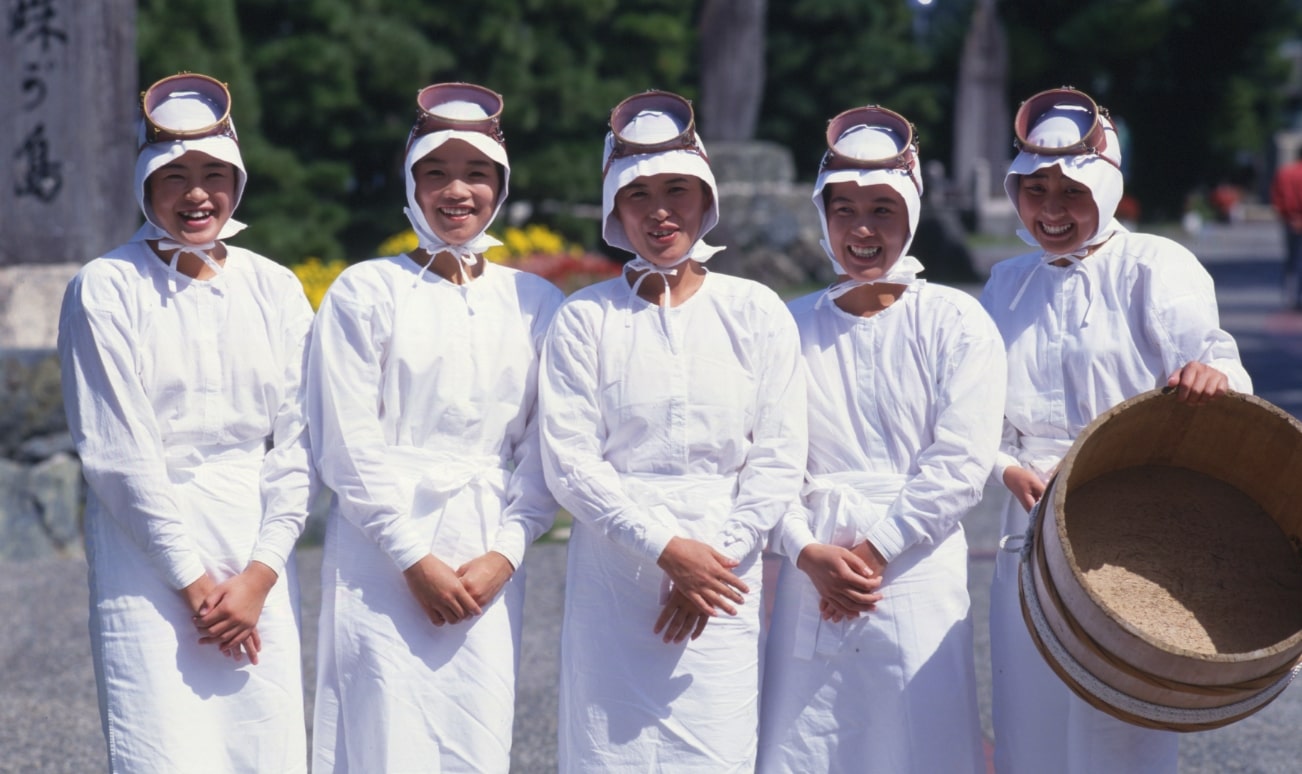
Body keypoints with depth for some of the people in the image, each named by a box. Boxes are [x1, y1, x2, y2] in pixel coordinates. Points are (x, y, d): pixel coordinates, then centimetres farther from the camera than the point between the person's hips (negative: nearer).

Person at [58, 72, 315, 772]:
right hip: (148, 559, -4)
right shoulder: (106, 289, -2)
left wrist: (260, 573, -4)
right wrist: (192, 579, -9)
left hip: (257, 562, 4)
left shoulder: (275, 289, 10)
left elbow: (297, 446, 6)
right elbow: (118, 453, -6)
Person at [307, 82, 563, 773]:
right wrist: (414, 559, -8)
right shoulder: (366, 292, 1)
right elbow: (347, 446, -3)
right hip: (382, 558, -3)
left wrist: (504, 553, -4)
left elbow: (544, 449, 8)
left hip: (489, 566, 3)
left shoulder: (534, 302, 10)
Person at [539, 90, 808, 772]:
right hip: (610, 579, -1)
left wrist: (716, 557, -9)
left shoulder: (756, 313, 7)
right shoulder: (584, 319, 3)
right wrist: (666, 549, -13)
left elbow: (779, 461, 3)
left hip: (722, 577, 1)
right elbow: (569, 462, -4)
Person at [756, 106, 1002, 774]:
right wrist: (809, 553, -10)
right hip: (812, 578, 2)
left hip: (917, 575, -2)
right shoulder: (792, 328, 9)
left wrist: (874, 547, -10)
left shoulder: (956, 323, 2)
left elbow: (960, 464, -5)